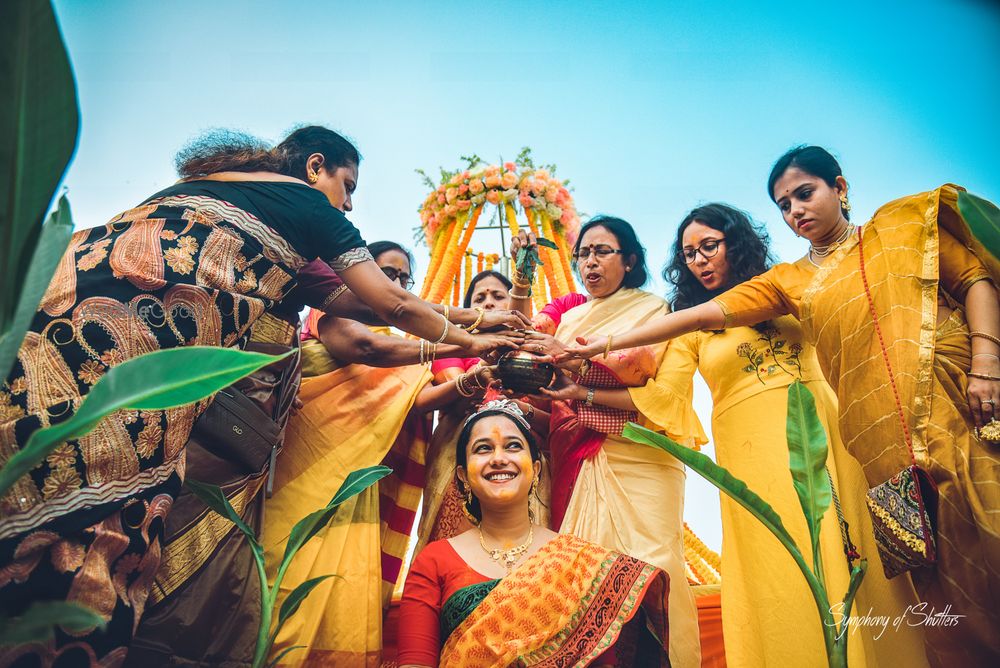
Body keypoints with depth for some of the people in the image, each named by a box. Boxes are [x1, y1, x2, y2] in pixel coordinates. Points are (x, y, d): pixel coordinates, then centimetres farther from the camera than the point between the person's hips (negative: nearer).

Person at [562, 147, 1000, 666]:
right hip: (880, 437, 1)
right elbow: (704, 314, 6)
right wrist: (607, 344, -1)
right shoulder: (789, 281, 13)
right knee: (935, 574, 0)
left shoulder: (902, 224, 12)